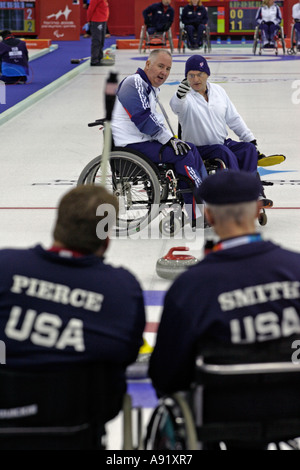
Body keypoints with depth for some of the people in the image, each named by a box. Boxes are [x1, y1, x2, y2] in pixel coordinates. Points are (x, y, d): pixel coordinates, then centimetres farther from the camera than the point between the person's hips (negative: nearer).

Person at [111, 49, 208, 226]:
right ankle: (198, 215, -17)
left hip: (144, 140, 10)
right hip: (131, 144, -10)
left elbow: (154, 122, 20)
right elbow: (142, 118, -22)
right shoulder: (134, 83, -12)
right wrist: (168, 139, -21)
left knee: (190, 149, 4)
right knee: (183, 154, -19)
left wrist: (172, 139, 2)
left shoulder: (152, 90, 21)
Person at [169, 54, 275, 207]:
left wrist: (250, 138, 10)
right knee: (226, 153, -32)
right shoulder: (186, 95, -9)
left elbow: (233, 118, 15)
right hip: (200, 148, -5)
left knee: (249, 149, -20)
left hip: (224, 142, 5)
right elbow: (176, 106, -35)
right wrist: (180, 95, -59)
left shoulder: (218, 90, 9)